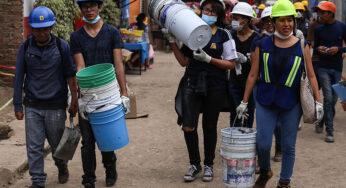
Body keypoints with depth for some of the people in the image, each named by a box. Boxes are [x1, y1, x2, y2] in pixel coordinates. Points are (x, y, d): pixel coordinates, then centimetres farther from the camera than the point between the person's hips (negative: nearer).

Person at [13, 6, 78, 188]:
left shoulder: (61, 46, -7)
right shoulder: (25, 47, -3)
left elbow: (70, 75, -1)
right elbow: (19, 77, 2)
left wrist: (74, 100, -5)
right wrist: (18, 106, 0)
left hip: (56, 106, -1)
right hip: (33, 106, 1)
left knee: (57, 143, 14)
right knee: (34, 146, 0)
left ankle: (62, 167, 43)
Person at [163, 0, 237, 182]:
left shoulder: (224, 35, 0)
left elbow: (231, 64, -4)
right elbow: (184, 61, 10)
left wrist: (208, 59, -15)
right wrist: (172, 42, 0)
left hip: (214, 86, -2)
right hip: (192, 83, 2)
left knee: (209, 126, 8)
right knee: (188, 127, -5)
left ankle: (208, 165, 25)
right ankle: (194, 164, 16)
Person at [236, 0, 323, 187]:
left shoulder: (302, 46, 0)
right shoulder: (263, 45, 1)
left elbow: (311, 76, 3)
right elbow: (253, 75, 4)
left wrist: (318, 101, -4)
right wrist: (244, 102, 4)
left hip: (291, 103, 0)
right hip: (266, 101, 0)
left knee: (288, 146, 6)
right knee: (263, 144, 0)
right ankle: (264, 172, 31)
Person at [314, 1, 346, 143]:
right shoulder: (318, 29, 3)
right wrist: (318, 49, -9)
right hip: (323, 67, -1)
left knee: (333, 99, 7)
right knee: (328, 98, -10)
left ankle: (322, 121, 29)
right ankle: (329, 131, -6)